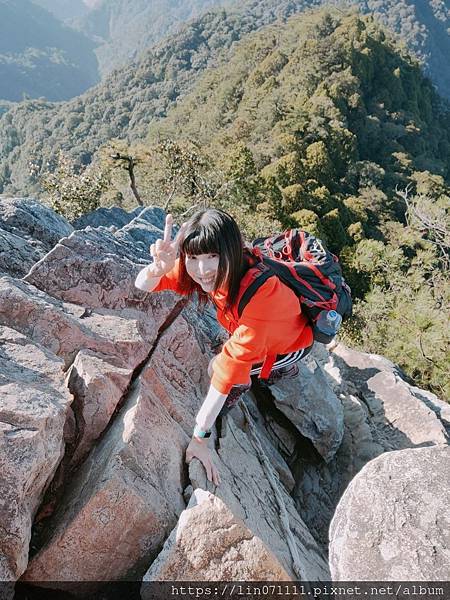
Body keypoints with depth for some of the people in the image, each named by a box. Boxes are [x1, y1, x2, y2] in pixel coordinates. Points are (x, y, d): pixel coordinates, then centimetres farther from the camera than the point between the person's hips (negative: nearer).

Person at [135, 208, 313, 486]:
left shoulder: (259, 291, -44)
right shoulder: (213, 272, -25)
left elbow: (232, 366, -44)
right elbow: (143, 285, -23)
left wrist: (200, 436, -38)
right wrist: (159, 267, -48)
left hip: (292, 343, -6)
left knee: (222, 368, -15)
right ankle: (284, 369, 30)